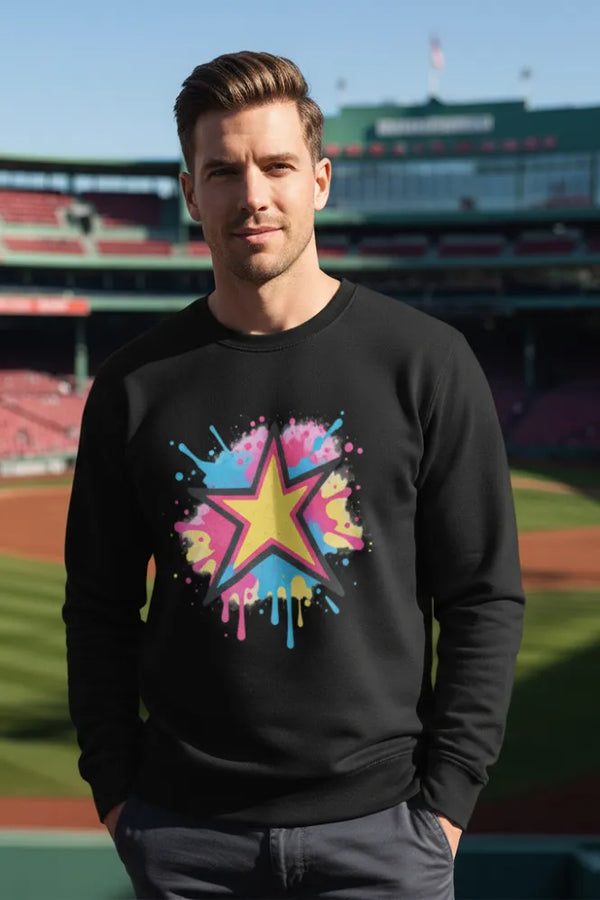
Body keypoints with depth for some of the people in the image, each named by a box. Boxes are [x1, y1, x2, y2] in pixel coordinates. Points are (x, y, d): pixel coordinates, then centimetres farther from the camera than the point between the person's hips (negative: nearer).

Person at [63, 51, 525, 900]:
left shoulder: (425, 361, -3)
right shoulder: (136, 384, 2)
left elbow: (485, 597, -1)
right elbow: (100, 609, 7)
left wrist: (445, 797, -5)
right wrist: (116, 788, 1)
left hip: (379, 824, -1)